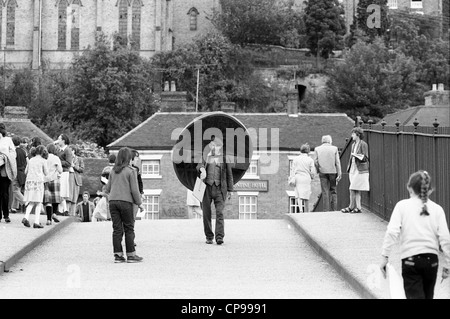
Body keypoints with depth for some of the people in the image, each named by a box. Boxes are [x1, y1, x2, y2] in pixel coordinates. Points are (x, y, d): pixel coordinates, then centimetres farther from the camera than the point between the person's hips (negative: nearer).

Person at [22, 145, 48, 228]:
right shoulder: (43, 161, -1)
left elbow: (26, 171, 18)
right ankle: (36, 222, -4)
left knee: (31, 202, 11)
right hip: (38, 181, -4)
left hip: (29, 181, 4)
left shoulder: (31, 160, 13)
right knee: (38, 203, 1)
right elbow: (46, 173, 2)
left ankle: (26, 217, -10)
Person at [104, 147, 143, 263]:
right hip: (126, 201, -4)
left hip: (112, 201, 4)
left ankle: (118, 254, 7)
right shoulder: (130, 171, -6)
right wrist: (139, 202, 4)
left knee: (117, 229, 7)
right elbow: (134, 189, -8)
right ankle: (131, 254, 7)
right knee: (129, 229, 5)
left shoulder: (113, 171, 8)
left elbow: (107, 189, 12)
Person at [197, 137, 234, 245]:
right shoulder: (206, 156, 13)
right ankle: (209, 237, 12)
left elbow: (229, 175, 11)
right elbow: (199, 165, -3)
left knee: (219, 212, -12)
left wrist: (230, 191, 8)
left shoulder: (225, 158, 9)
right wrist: (202, 169, -28)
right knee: (206, 213, 2)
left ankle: (219, 237, -16)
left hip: (219, 188, -2)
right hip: (206, 187, 2)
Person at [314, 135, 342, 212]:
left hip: (323, 172, 0)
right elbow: (337, 162, -1)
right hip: (333, 171, 0)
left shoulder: (317, 149, 4)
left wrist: (318, 171, 11)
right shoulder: (334, 149, 2)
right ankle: (334, 210, 4)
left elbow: (315, 162, -2)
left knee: (325, 192, 1)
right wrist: (339, 174, -1)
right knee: (333, 191, 9)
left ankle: (326, 210, -3)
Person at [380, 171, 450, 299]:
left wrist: (384, 256, -7)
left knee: (415, 296, -5)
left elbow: (392, 232, -12)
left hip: (410, 259, -3)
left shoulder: (402, 205, -1)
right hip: (431, 259, 3)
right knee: (428, 296, 20)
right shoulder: (437, 209, 4)